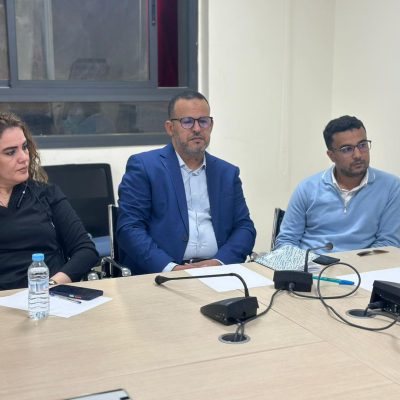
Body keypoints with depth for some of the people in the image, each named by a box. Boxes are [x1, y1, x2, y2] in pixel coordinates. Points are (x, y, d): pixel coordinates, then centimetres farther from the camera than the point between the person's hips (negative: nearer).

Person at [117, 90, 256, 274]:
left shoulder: (227, 173, 16)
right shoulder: (143, 167, 3)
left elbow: (245, 227, 12)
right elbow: (129, 228, -5)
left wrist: (220, 262, -8)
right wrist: (171, 268, -18)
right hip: (158, 275, -3)